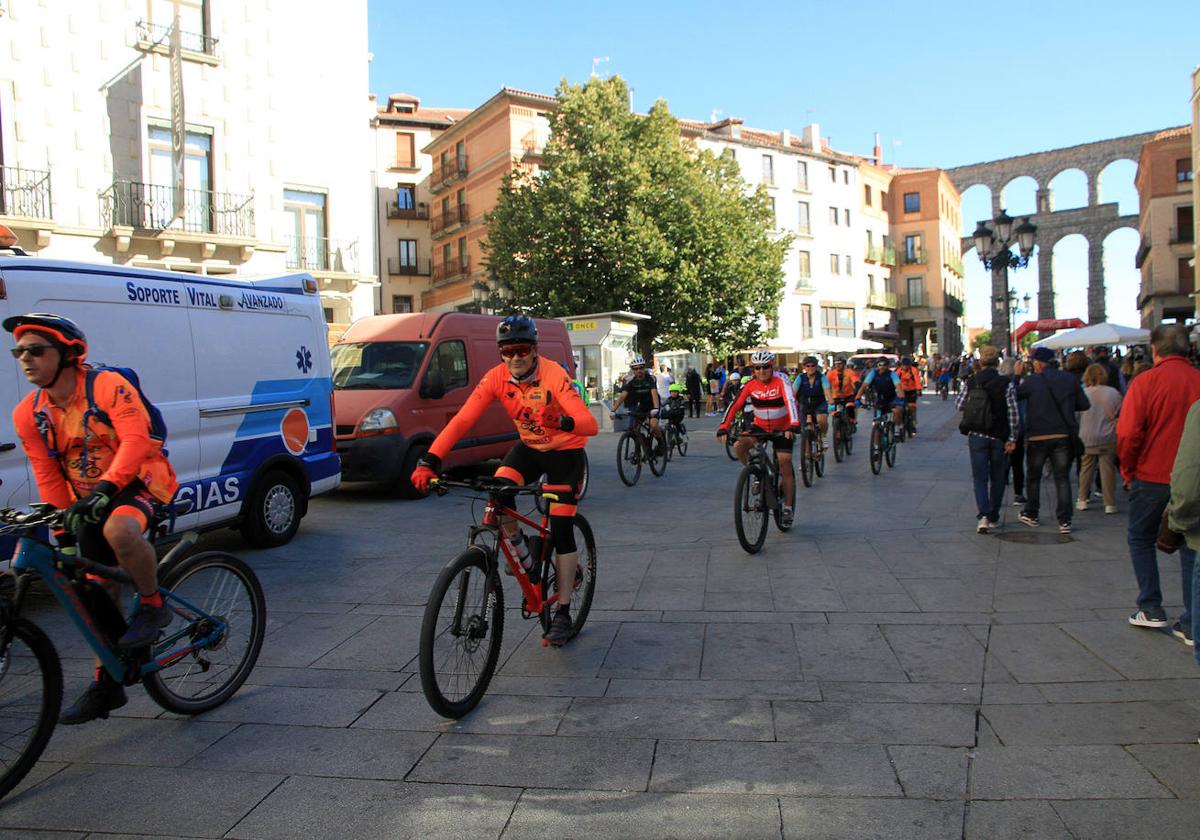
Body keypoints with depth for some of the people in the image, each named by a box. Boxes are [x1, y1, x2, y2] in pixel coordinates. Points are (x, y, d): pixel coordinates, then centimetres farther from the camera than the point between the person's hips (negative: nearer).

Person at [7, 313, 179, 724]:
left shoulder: (108, 385, -16)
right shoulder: (28, 414, 1)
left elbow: (135, 441, -27)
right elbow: (48, 475, 3)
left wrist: (105, 487, -37)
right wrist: (64, 525, -2)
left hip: (139, 481, -6)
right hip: (90, 501, 6)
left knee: (119, 530, -40)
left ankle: (153, 606, -14)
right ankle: (106, 684, 22)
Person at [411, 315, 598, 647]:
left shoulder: (553, 375, -28)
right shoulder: (496, 377, -17)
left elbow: (590, 424, -37)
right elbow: (462, 420, -23)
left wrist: (563, 422, -59)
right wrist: (429, 461, -34)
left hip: (565, 451, -4)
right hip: (529, 447, 4)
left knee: (561, 531, -7)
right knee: (498, 493, -25)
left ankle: (562, 613, 6)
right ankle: (520, 550, 5)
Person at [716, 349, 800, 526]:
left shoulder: (781, 380, -22)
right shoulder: (751, 384, -13)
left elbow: (790, 401, -36)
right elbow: (735, 405, -18)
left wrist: (793, 425, -51)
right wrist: (723, 427, -31)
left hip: (782, 428, -3)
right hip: (760, 425, 3)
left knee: (785, 464, -9)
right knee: (739, 446, -22)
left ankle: (788, 507, 4)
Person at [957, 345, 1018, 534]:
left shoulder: (970, 383, -3)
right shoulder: (1007, 383, -8)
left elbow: (959, 406, 7)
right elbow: (1013, 414, -10)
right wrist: (1012, 439, -5)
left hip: (977, 435, 0)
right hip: (999, 437, 0)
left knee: (980, 477, 3)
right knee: (997, 478, 13)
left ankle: (983, 515, -15)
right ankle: (994, 518, 20)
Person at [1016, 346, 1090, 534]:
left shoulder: (1032, 381, -10)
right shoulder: (1070, 379, 1)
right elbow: (1084, 404, 6)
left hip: (1037, 437, -2)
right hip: (1063, 436, 2)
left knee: (1033, 476, 15)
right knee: (1062, 478, 5)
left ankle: (1031, 514, 23)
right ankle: (1064, 520, 0)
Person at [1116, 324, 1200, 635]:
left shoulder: (1145, 382, -12)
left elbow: (1128, 434, -14)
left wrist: (1128, 470, 1)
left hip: (1152, 477, -3)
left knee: (1140, 540, 15)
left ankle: (1151, 609, 14)